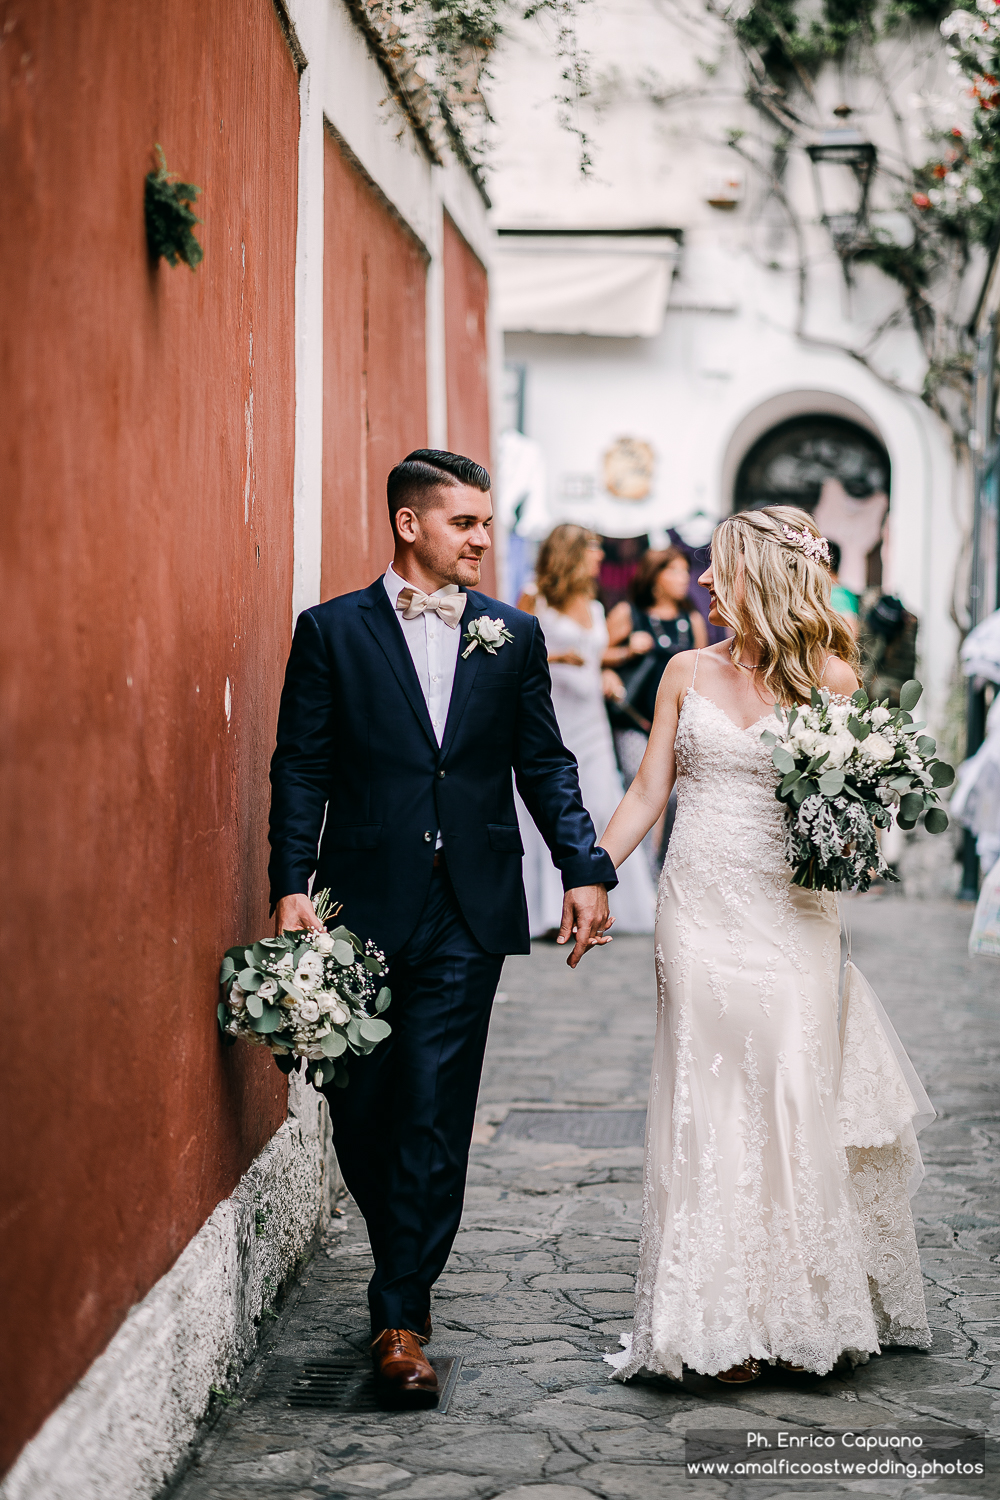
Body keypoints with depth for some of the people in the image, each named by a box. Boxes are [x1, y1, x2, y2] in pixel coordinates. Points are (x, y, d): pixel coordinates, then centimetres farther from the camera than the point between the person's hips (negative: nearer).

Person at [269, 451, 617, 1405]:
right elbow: (301, 768, 0)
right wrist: (291, 885, -10)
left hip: (467, 914, 1)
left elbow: (545, 763, 11)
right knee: (358, 1107, 7)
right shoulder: (332, 631, 3)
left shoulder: (512, 636, 9)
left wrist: (585, 869, 0)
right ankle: (404, 1264, 32)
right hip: (362, 905, 0)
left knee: (434, 1114, -3)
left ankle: (402, 1315, 4)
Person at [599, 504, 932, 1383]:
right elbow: (648, 793, 10)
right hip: (702, 913, 2)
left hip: (789, 916, -2)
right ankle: (727, 1322, 11)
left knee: (796, 1105, 0)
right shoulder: (688, 674, 8)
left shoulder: (830, 676, 1)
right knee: (711, 1110, 2)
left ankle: (805, 1307, 15)